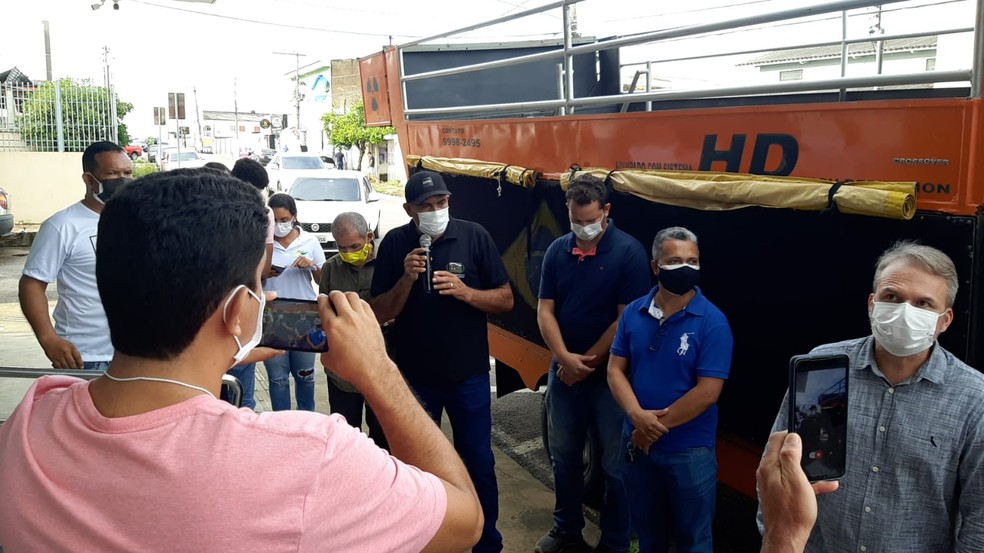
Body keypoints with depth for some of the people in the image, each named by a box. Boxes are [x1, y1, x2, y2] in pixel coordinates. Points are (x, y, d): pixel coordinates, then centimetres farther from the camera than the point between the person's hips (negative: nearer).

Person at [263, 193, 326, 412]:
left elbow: (322, 281, 6)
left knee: (305, 374, 14)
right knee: (277, 377, 8)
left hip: (304, 319, 1)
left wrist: (311, 266, -15)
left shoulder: (310, 241, -1)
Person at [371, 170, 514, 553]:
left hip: (469, 376, -1)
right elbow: (379, 314, -5)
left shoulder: (474, 236, -9)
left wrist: (465, 292, -23)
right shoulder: (395, 244, -6)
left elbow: (506, 300, -5)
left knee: (479, 464, 10)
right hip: (414, 376, 1)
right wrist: (406, 279, -21)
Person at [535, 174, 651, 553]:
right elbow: (545, 310, 0)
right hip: (563, 372, 5)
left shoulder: (629, 252, -12)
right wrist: (564, 357, -14)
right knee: (564, 455, 17)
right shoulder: (557, 250, 1)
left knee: (615, 464, 8)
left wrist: (588, 362, -12)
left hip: (611, 375, -4)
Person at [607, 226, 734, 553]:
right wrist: (638, 416, -19)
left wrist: (655, 427, -16)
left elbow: (707, 392, -19)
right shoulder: (633, 313, -1)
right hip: (637, 444, 4)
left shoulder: (712, 322, -15)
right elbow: (615, 370, -2)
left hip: (690, 450, -4)